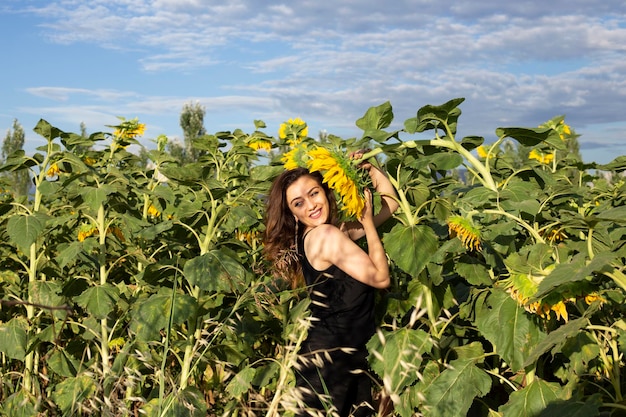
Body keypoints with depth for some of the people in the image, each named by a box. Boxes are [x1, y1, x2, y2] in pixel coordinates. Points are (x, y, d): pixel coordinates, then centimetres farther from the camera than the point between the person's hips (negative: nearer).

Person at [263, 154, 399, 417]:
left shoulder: (336, 231, 9)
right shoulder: (326, 234, -17)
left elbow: (390, 203, 17)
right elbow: (380, 278, -15)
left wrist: (370, 168, 5)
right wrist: (368, 222, -10)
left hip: (349, 351, 9)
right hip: (330, 356, -9)